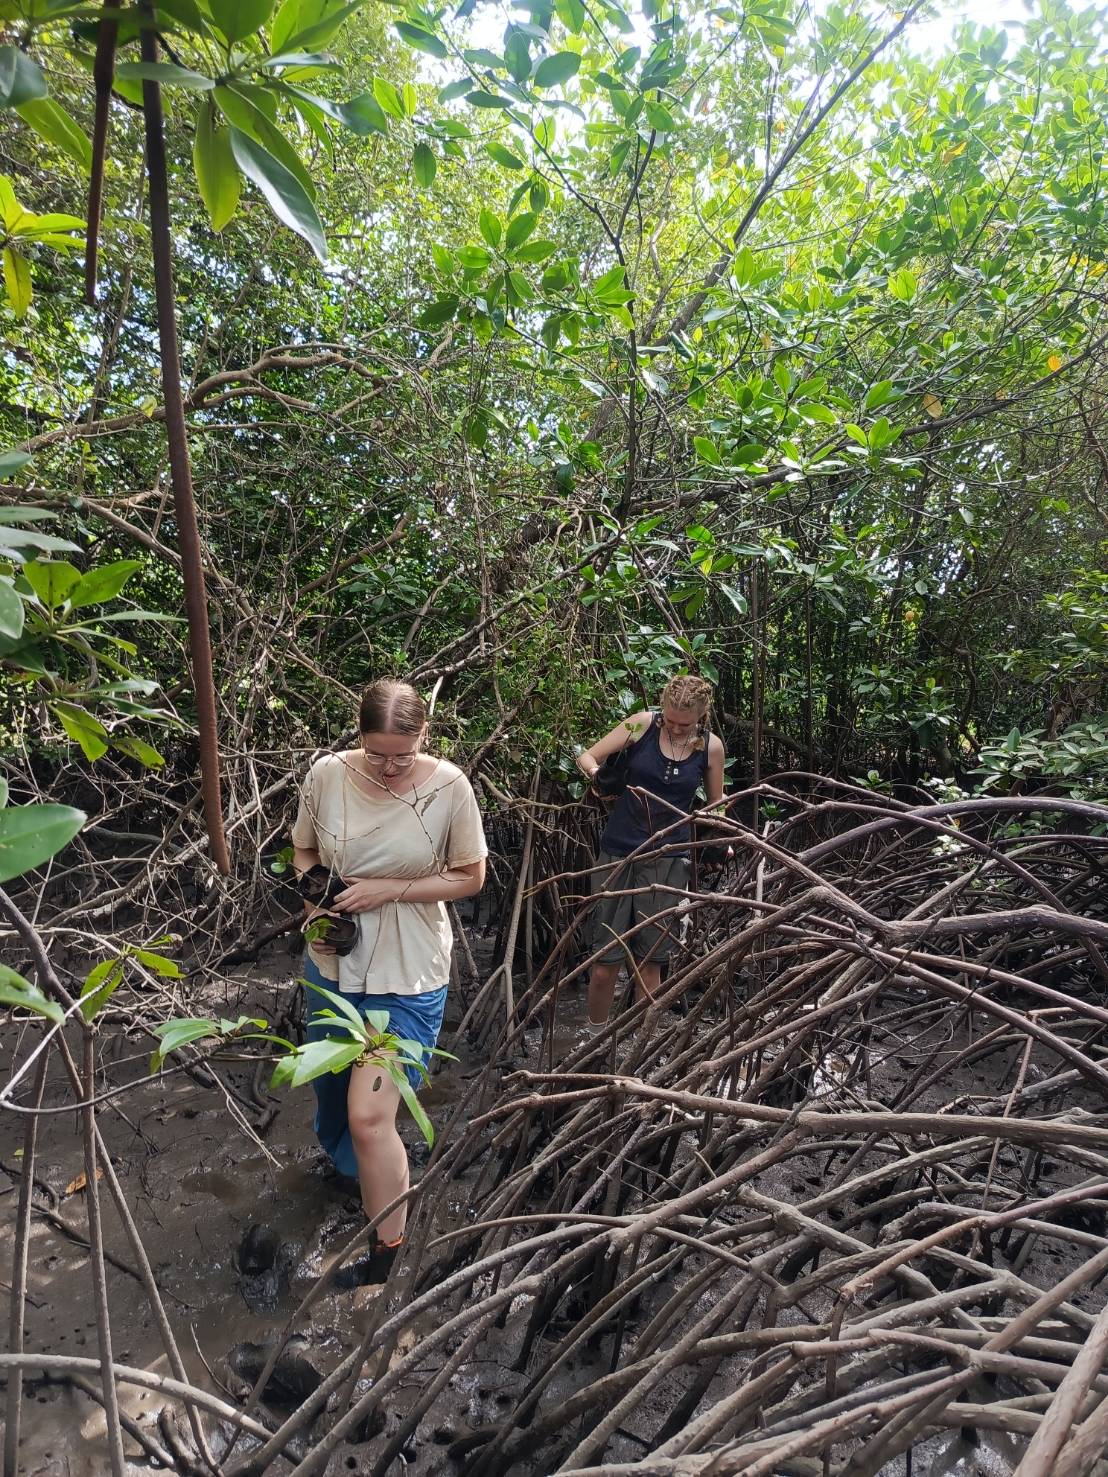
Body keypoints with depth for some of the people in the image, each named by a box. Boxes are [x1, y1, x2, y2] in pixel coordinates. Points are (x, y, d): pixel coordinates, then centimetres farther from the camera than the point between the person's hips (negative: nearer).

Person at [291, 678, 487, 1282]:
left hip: (408, 976, -4)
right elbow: (304, 849, 6)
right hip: (333, 963, 4)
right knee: (332, 1090, 25)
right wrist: (314, 907, -12)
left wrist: (389, 890, -19)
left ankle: (386, 1255, 15)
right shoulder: (327, 774, -11)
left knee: (369, 1117, -9)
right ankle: (345, 1163, 59)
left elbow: (470, 876, -8)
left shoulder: (448, 785, -18)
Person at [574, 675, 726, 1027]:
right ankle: (595, 1034, 24)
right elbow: (586, 756, -2)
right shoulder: (643, 724, -6)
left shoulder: (711, 746, -1)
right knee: (606, 961, 2)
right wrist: (593, 770, -24)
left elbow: (715, 804, 13)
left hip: (667, 860, 1)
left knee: (651, 961, 6)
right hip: (618, 853, -1)